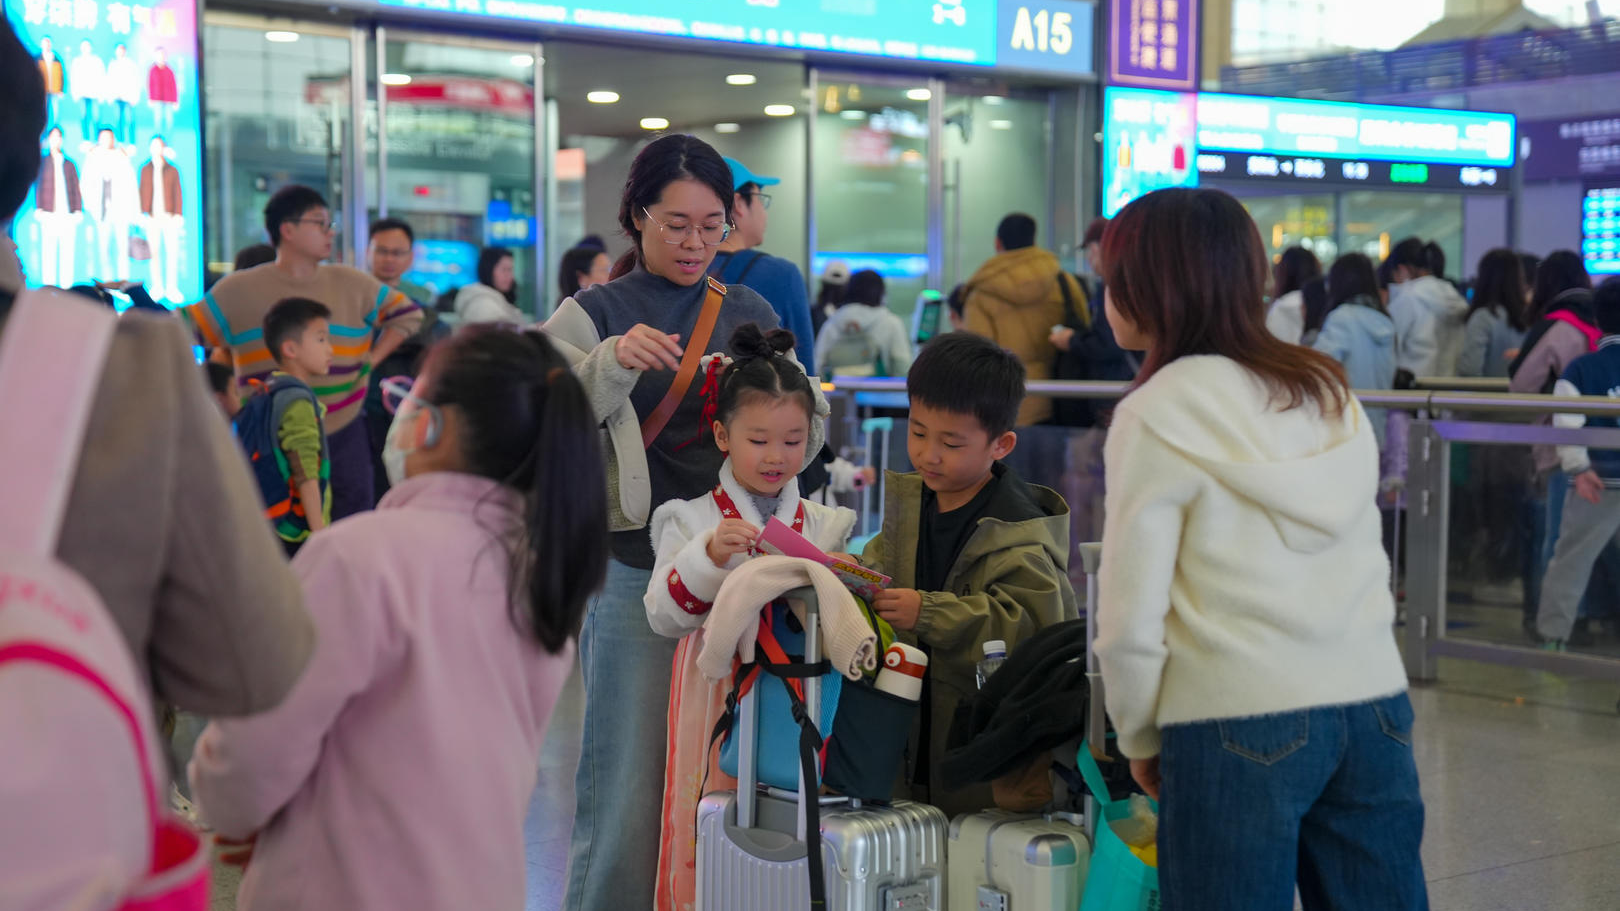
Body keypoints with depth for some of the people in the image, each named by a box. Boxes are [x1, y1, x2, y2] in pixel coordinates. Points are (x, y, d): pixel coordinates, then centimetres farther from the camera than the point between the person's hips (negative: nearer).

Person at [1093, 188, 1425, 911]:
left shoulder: (1157, 414, -7)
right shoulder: (1329, 391, 10)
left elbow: (1131, 620, -8)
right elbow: (1368, 570, 13)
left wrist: (1140, 742, 6)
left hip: (1239, 730, -5)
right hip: (1375, 710, 6)